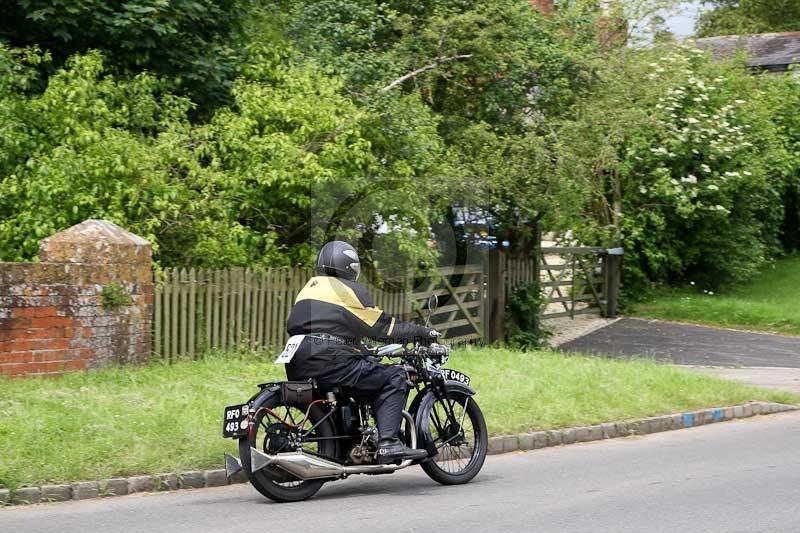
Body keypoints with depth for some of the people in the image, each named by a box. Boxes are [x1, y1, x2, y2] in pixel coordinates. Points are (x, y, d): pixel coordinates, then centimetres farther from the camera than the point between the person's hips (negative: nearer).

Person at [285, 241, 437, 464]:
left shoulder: (309, 287, 26)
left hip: (297, 369, 9)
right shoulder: (348, 289, 2)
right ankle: (388, 443, -17)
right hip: (328, 361, -9)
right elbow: (382, 326, 1)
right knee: (393, 377, -3)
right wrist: (423, 332, 11)